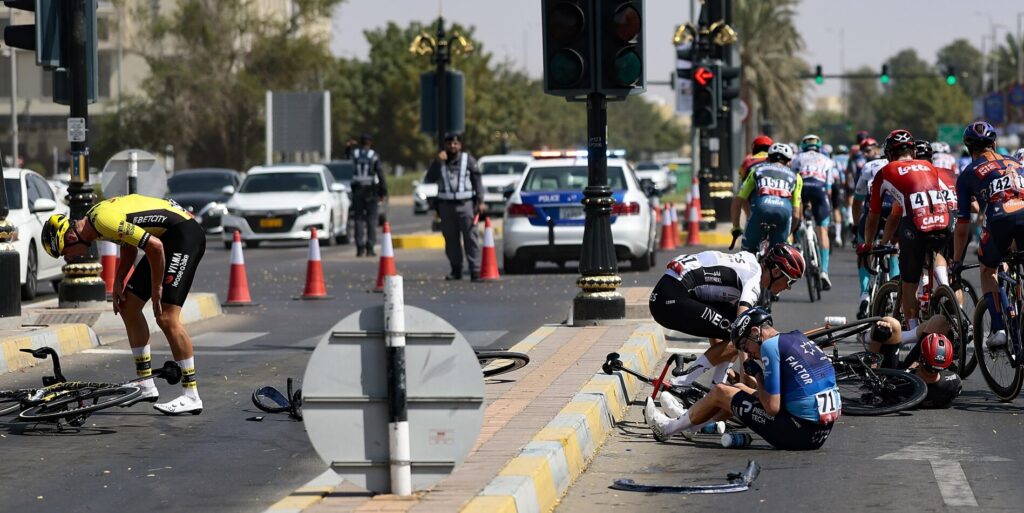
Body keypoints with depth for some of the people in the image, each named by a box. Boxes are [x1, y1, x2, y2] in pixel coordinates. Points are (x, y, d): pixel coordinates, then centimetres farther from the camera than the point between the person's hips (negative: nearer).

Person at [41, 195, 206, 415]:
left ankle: (191, 396, -13)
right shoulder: (94, 218, 7)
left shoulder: (104, 220, -24)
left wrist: (156, 289, -16)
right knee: (128, 307, 10)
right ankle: (146, 386, 15)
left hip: (186, 234, -10)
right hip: (167, 237, 10)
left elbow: (154, 246, -27)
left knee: (166, 317, -16)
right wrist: (118, 281, 9)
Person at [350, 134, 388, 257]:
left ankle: (360, 248, 1)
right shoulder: (374, 156, -6)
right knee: (371, 220, 3)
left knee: (359, 219, 7)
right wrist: (383, 192, -1)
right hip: (371, 191, -2)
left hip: (357, 191, 2)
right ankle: (370, 248, -1)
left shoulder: (354, 154, -1)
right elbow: (380, 174, -7)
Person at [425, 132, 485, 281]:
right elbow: (428, 179, -1)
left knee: (471, 238, -8)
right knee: (451, 239, 6)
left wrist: (480, 201, -4)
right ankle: (456, 270, 15)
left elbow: (477, 181, 4)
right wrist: (438, 162, -10)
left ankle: (475, 270, -10)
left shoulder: (468, 160, 4)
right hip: (446, 205, 3)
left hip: (466, 203, -3)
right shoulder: (440, 161, 10)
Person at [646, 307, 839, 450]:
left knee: (720, 392, 11)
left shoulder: (770, 345, -11)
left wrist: (757, 376, 1)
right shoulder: (800, 338, 14)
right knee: (739, 388, 27)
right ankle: (688, 419, 48)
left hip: (799, 434, -8)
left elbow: (772, 407, -15)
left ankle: (668, 428, 31)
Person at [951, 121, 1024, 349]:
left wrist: (956, 261, 33)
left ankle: (998, 328, 9)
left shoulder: (968, 174, 23)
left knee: (987, 271, 22)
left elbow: (962, 227, 23)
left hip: (1000, 219, -2)